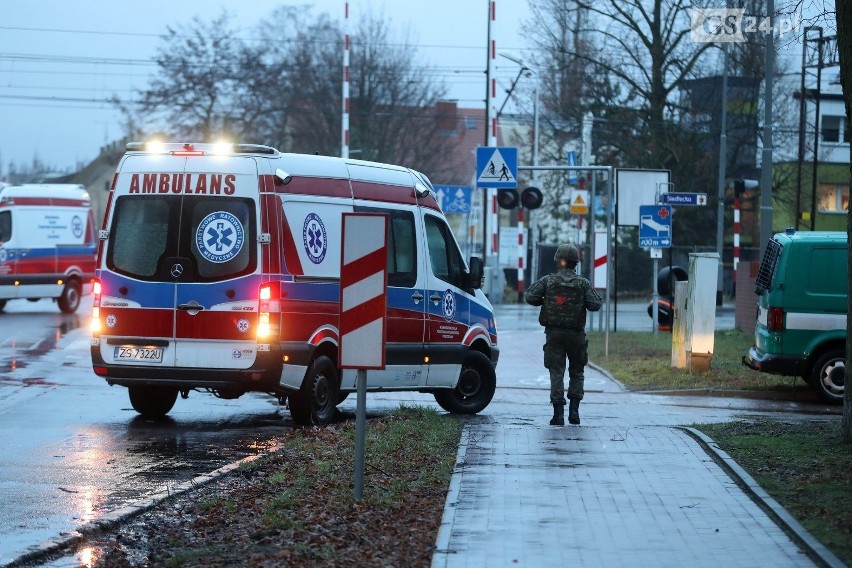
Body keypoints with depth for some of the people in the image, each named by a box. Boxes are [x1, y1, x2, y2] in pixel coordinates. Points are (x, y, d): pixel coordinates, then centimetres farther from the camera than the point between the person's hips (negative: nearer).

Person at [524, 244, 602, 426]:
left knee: (556, 373, 1)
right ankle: (574, 409, 7)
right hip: (576, 335, 1)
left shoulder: (548, 281, -2)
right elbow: (595, 305, -9)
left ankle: (558, 413, -5)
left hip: (554, 334, 0)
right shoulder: (583, 283, -2)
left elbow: (530, 296, -7)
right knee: (576, 372, 15)